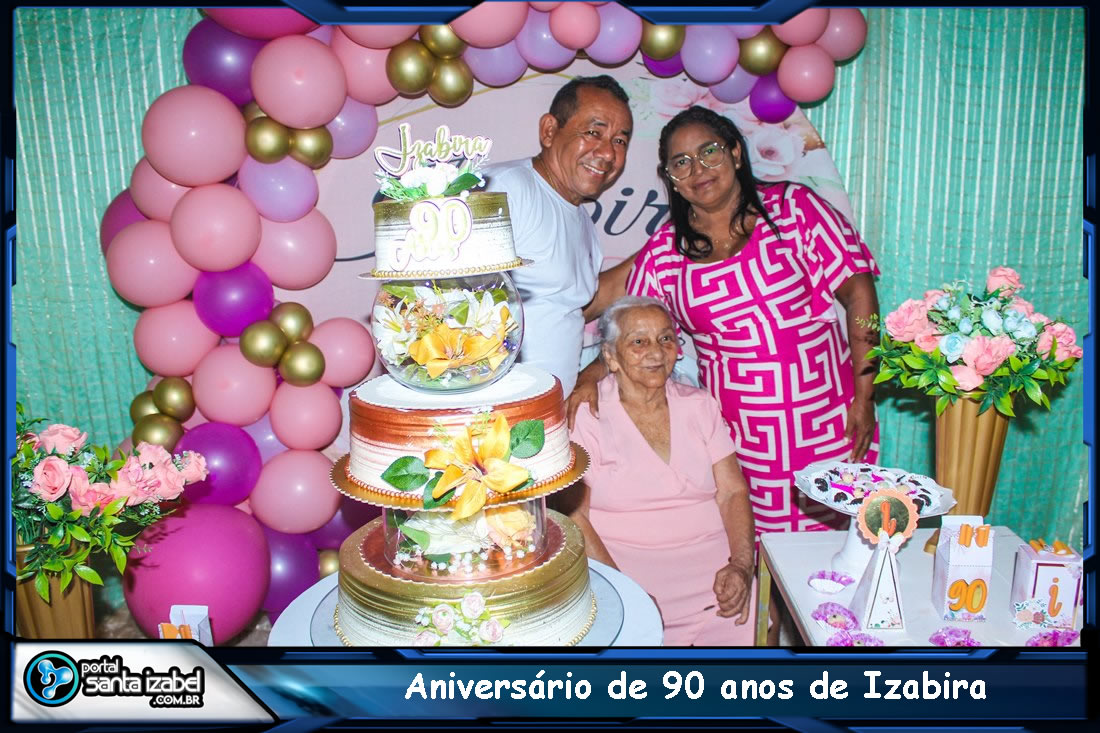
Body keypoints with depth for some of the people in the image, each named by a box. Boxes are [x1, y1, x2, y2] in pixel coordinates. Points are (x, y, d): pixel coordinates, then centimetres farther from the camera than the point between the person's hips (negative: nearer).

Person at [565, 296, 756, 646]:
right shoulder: (587, 416, -2)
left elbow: (732, 491, 8)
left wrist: (742, 565, -9)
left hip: (712, 561, 4)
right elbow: (573, 515, -7)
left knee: (749, 615, -20)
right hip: (629, 567, -4)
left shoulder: (699, 405, 12)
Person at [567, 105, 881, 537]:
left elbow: (857, 291, -3)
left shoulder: (793, 207, -1)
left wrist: (863, 395, -8)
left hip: (825, 427, -1)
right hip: (739, 441, 1)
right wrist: (591, 376, -9)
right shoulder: (664, 250, 4)